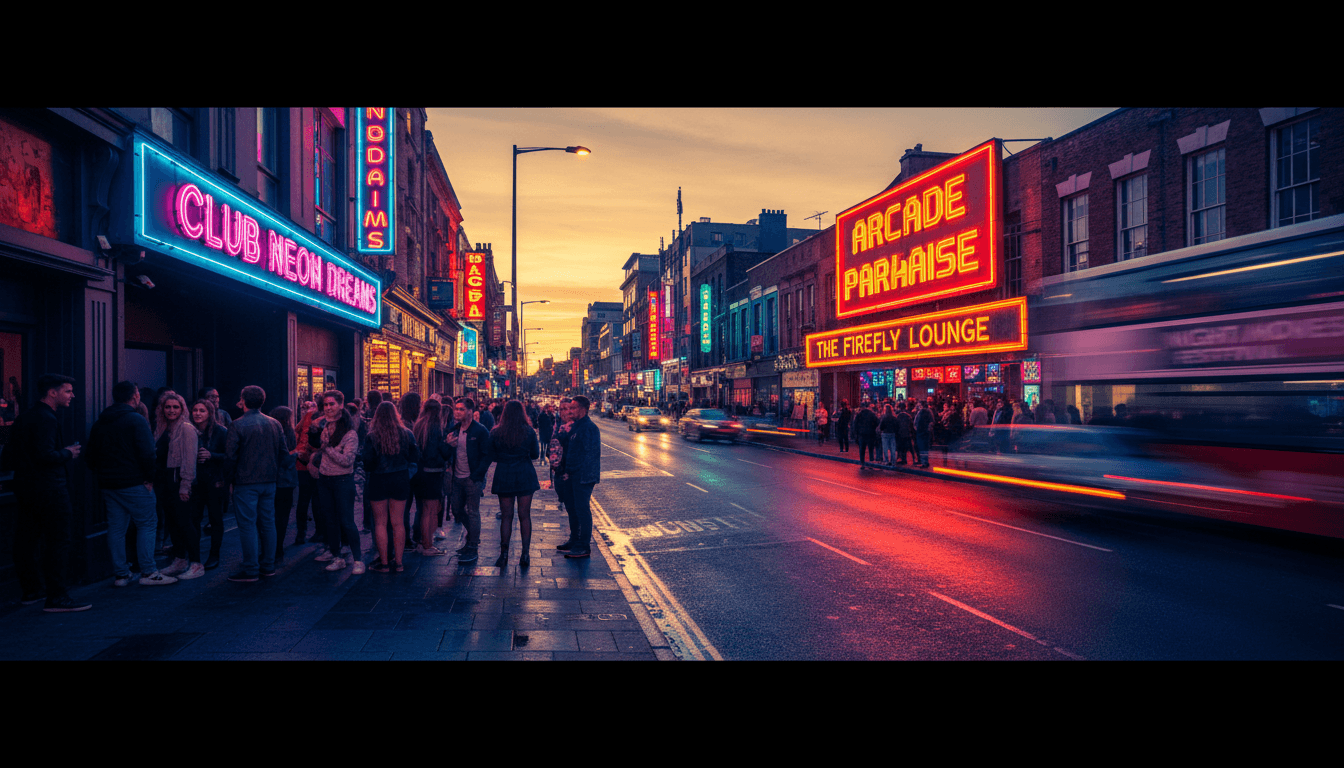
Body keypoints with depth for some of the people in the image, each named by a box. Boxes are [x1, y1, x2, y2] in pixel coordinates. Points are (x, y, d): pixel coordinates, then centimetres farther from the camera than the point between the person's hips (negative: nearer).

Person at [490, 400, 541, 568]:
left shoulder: (496, 433, -3)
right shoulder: (529, 432, -4)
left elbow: (492, 456, 4)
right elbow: (535, 455, 5)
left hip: (504, 477, 0)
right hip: (525, 476, 0)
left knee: (507, 516, 7)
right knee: (524, 516, 5)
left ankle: (504, 554, 6)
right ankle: (525, 555, 6)